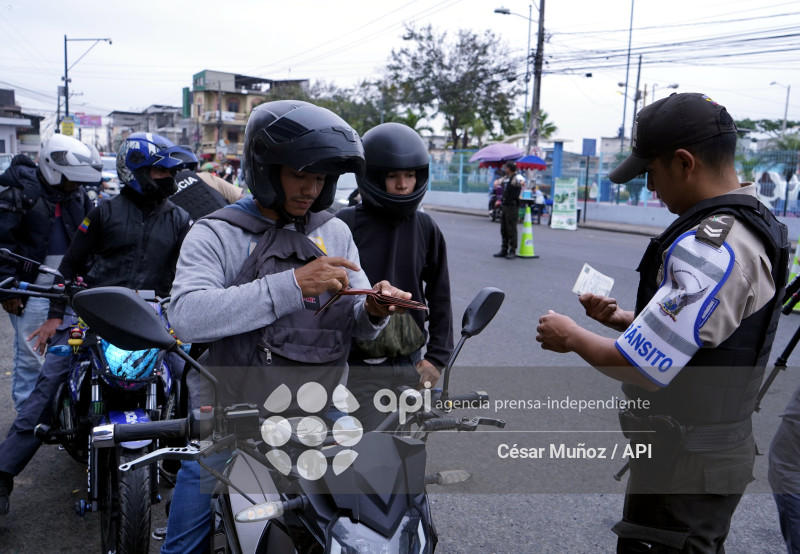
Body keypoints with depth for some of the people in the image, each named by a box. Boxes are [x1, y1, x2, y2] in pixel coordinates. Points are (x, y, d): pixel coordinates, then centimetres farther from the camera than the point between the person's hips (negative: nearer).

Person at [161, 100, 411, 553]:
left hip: (319, 416, 4)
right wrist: (293, 284, -30)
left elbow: (356, 325, 8)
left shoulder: (336, 232, 8)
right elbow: (187, 316, -24)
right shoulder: (216, 234, -6)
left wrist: (375, 311, -17)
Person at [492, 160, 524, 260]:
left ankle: (512, 251, -1)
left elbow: (522, 180, -38)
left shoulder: (516, 177, -13)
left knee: (511, 230, -6)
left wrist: (522, 182, -55)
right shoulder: (506, 178, 15)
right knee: (503, 229, 11)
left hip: (512, 207, -9)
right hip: (504, 206, 9)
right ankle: (504, 250, 18)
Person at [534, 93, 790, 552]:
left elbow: (642, 367, -28)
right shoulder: (755, 225, 5)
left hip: (686, 464, -10)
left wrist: (572, 337, -11)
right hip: (723, 446, 10)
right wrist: (625, 319, 6)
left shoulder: (709, 249, -27)